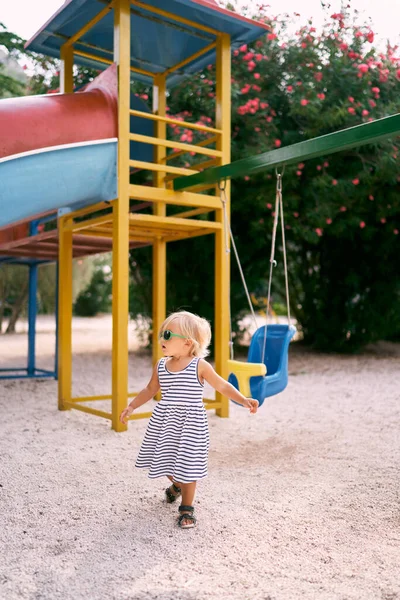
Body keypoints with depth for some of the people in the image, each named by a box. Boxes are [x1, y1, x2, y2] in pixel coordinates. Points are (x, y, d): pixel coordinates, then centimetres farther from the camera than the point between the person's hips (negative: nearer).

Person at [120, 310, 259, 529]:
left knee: (187, 465, 0)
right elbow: (150, 390, 17)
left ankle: (186, 508, 21)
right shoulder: (161, 365, 2)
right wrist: (131, 406, 12)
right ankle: (176, 485, 49)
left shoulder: (199, 365, -11)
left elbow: (222, 386, -6)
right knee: (167, 459, 16)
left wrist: (244, 400, -16)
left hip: (190, 422, -5)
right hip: (164, 420, 5)